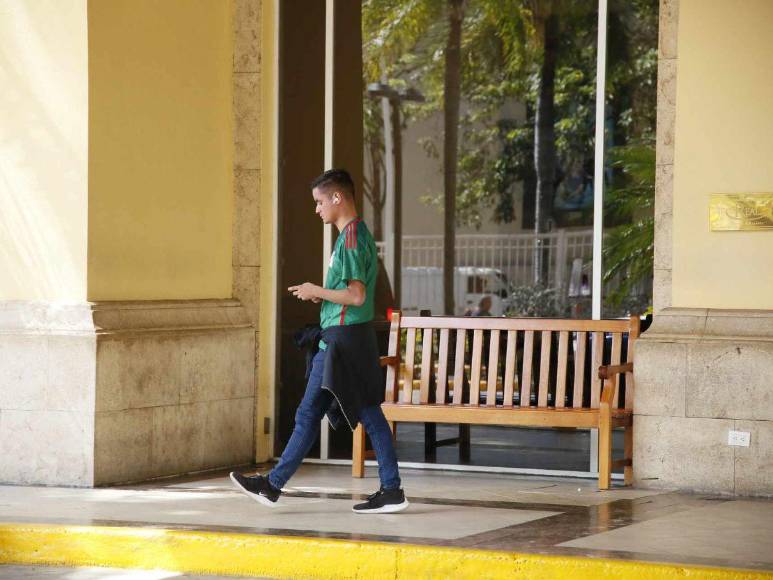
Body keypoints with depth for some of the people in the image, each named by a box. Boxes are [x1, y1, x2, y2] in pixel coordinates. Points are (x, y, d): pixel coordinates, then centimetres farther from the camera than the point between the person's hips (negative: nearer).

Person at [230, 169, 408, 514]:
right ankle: (391, 490, 5)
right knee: (370, 415, 6)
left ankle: (272, 485, 4)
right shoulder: (359, 233, 16)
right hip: (355, 339, 10)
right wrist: (321, 295, 12)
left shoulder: (350, 238, -15)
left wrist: (317, 291, -10)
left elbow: (357, 295, -21)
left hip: (341, 340, -10)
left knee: (308, 415, -3)